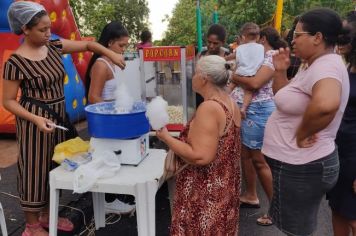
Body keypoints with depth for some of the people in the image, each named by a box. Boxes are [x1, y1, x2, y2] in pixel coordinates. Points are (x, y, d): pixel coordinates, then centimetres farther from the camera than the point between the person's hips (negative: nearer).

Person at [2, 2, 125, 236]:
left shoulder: (55, 47, 0)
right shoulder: (15, 63, -16)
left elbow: (87, 44, 6)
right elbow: (8, 101, -12)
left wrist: (111, 54, -10)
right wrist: (36, 119, -25)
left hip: (59, 117, 7)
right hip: (35, 121, -6)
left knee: (55, 166, 16)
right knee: (35, 169, 5)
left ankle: (47, 215, 35)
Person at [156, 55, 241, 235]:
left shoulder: (208, 108, -25)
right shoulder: (230, 103, 4)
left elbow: (200, 156, -30)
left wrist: (166, 138, -19)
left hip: (207, 195, -9)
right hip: (224, 187, 9)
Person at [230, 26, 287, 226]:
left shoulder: (272, 56, -10)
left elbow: (255, 83, -23)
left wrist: (235, 77, -10)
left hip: (257, 111, -9)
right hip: (244, 109, 9)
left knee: (259, 160, -2)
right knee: (245, 154, 15)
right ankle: (250, 196, 31)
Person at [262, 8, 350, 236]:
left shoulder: (326, 66, -22)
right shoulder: (313, 66, 9)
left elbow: (325, 105, -44)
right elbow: (285, 100, 17)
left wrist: (301, 135, -28)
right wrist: (281, 71, 2)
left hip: (301, 166, -10)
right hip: (297, 163, 10)